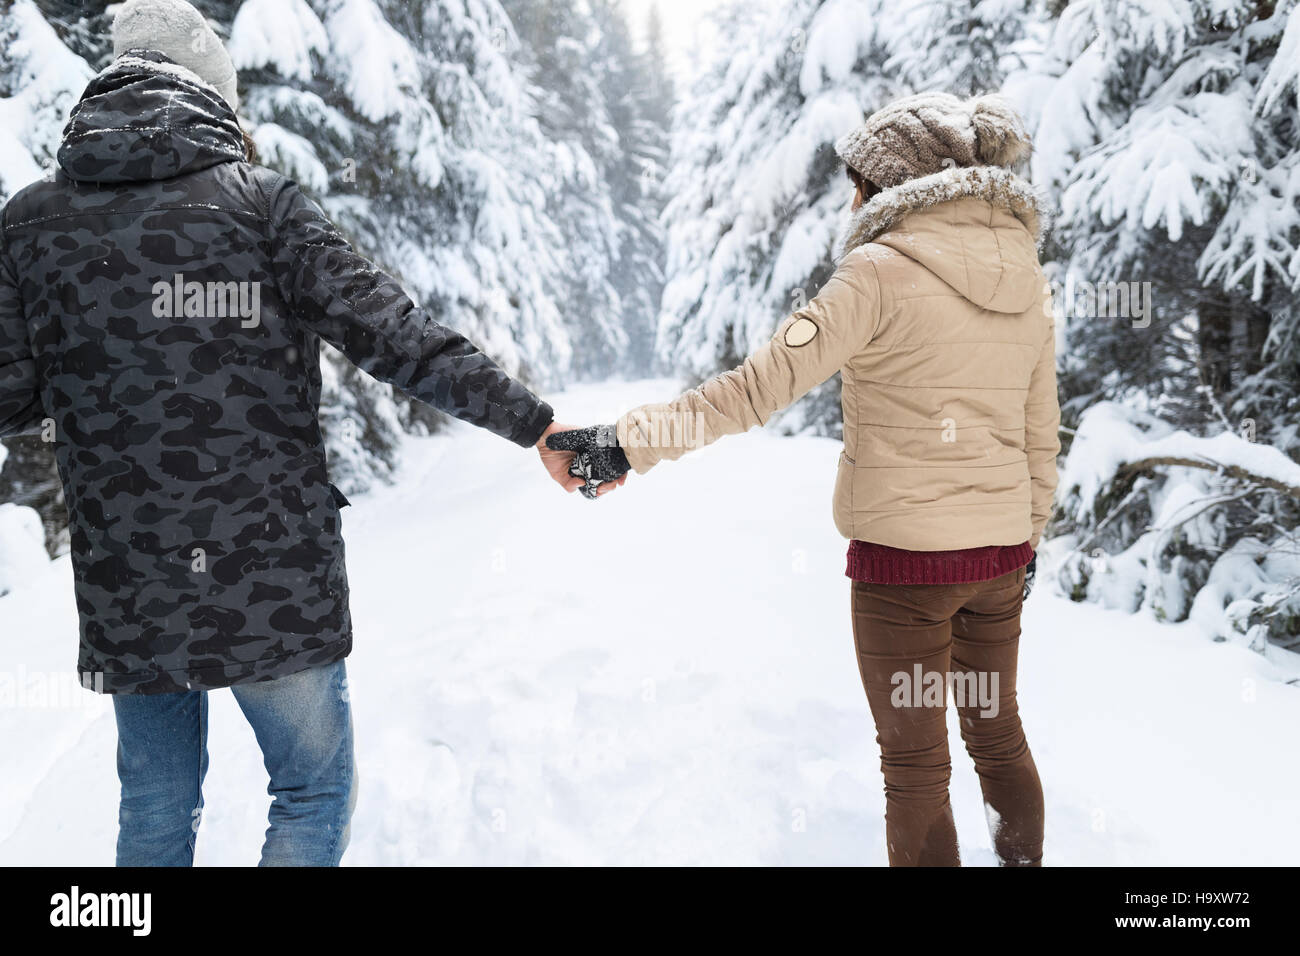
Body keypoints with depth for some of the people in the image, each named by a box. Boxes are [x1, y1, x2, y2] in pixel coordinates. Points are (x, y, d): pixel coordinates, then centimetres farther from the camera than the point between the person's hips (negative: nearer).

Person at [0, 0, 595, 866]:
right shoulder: (262, 204, -6)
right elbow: (397, 338, -12)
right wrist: (533, 424, -8)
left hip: (126, 595, 3)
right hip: (277, 586, -3)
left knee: (156, 816, 20)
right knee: (315, 794, 16)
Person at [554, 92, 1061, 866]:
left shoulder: (882, 271, -14)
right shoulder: (1028, 281, 5)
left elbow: (765, 382, -21)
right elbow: (1041, 438, 11)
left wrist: (631, 441, -20)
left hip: (905, 552, -6)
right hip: (1000, 549, 6)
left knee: (917, 762, 8)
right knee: (998, 731, 24)